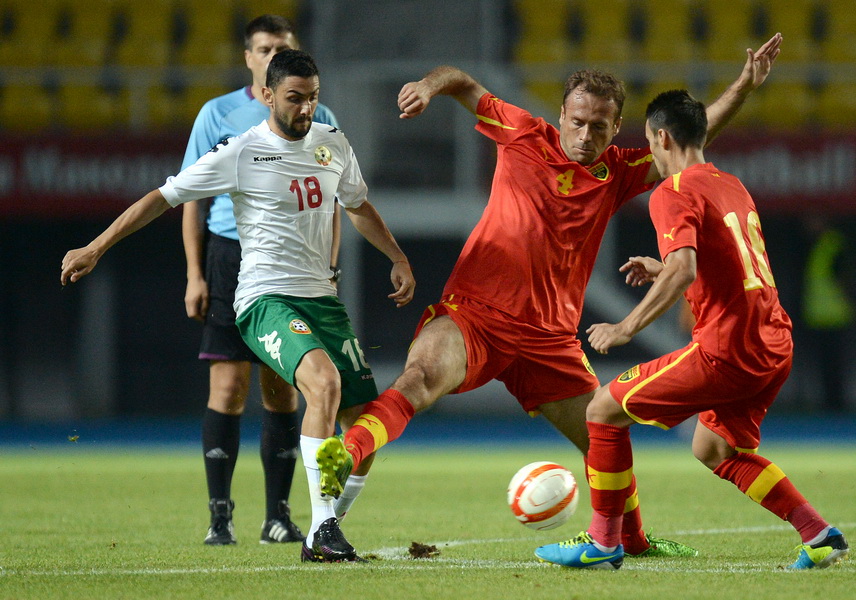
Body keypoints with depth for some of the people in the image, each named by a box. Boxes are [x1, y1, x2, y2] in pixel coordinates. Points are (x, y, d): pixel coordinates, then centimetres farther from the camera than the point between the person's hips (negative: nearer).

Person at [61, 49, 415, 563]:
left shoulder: (333, 144, 10)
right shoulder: (240, 154, -7)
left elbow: (357, 206, 29)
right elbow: (164, 197, -2)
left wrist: (398, 259, 25)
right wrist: (96, 249, -5)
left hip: (322, 298, 7)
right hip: (266, 300, -7)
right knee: (325, 381, -32)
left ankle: (327, 532, 13)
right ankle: (322, 530, -33)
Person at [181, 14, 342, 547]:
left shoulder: (318, 120, 8)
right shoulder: (219, 115, 3)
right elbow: (192, 196, 4)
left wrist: (327, 271, 4)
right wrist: (195, 275, -3)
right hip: (231, 257, -2)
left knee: (283, 390, 5)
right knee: (228, 386, -7)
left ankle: (278, 514, 11)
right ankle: (220, 514, -3)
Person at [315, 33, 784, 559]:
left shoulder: (617, 174, 9)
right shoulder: (524, 136, 2)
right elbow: (464, 84, 10)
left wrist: (744, 87, -2)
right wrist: (431, 85, -12)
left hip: (548, 335, 4)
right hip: (474, 314, -4)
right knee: (423, 374, -34)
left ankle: (633, 540, 33)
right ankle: (347, 455, -48)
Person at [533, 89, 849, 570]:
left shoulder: (674, 193, -9)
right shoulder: (733, 187, 18)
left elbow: (684, 271, -25)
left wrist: (628, 327, -20)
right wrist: (660, 270, 32)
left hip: (725, 349, -9)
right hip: (775, 346, 9)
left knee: (604, 411, 2)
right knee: (715, 449, 27)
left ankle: (604, 543, 6)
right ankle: (820, 536, 18)